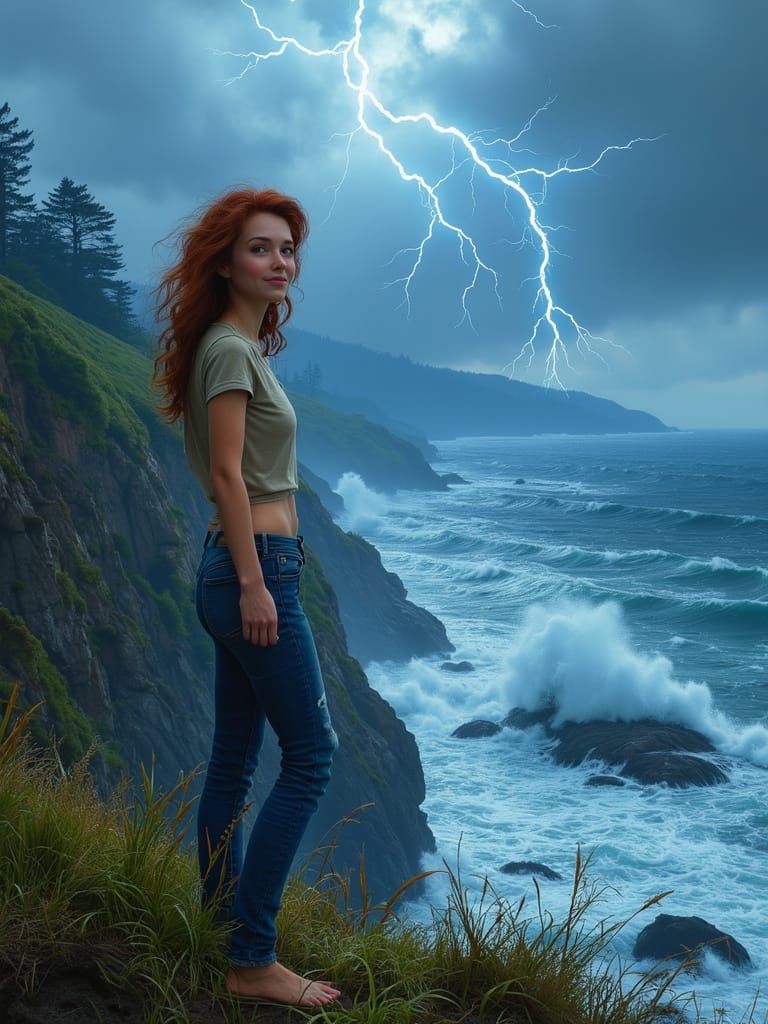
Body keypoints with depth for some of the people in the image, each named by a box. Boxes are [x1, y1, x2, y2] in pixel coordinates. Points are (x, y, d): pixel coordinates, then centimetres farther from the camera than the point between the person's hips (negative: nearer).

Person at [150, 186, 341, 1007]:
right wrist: (254, 582, -21)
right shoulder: (229, 349, -12)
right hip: (254, 567, -10)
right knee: (310, 755, -6)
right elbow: (227, 475, -18)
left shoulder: (243, 347, 17)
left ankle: (222, 934, 21)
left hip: (240, 569, 10)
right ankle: (252, 961, -2)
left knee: (235, 759, 12)